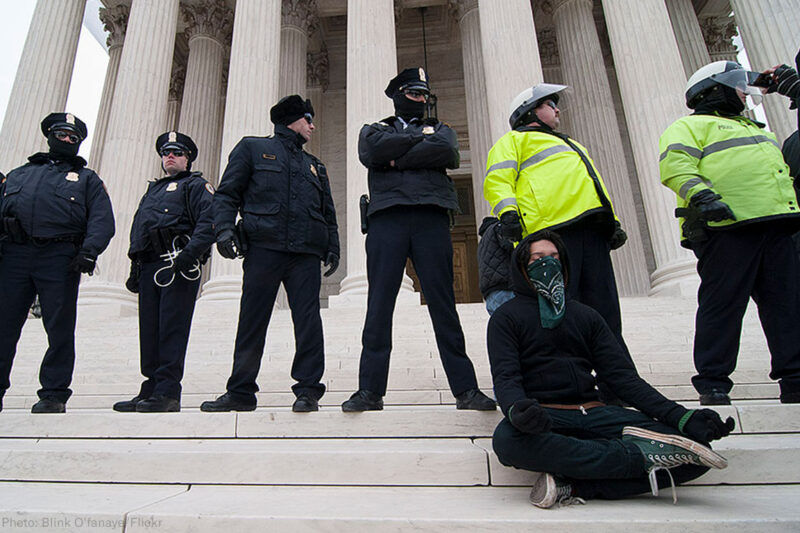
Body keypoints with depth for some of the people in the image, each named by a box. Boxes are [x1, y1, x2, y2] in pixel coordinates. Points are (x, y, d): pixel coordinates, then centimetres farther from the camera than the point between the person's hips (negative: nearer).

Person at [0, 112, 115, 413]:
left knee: (60, 329, -4)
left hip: (59, 258, -2)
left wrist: (89, 252, -13)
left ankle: (54, 394, 2)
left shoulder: (87, 179, 19)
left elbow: (102, 220, 4)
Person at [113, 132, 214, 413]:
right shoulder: (152, 190, 31)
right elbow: (137, 230, 29)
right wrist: (135, 267, 19)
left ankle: (168, 392, -10)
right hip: (149, 267, 8)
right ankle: (151, 390, 12)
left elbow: (208, 221, -9)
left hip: (177, 265, -7)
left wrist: (191, 252, -23)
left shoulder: (196, 185, 8)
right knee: (149, 330, 6)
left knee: (171, 328, -11)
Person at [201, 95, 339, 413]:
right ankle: (241, 392, 8)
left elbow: (328, 213, 24)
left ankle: (308, 389, -1)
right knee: (252, 321, -1)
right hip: (263, 247, -3)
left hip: (306, 254, 3)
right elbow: (227, 193, 8)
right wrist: (224, 229, -8)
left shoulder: (315, 166, 28)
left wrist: (332, 248, 10)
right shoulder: (253, 148, 17)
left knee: (308, 321, -6)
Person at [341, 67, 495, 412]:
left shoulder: (440, 129, 26)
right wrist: (420, 138, 6)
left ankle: (465, 389, 0)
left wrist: (398, 159, -2)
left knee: (443, 304, -3)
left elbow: (448, 154, 1)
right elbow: (372, 152, -2)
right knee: (379, 305, -4)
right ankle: (370, 390, 0)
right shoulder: (375, 130, 24)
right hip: (387, 218, 0)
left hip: (431, 218, 1)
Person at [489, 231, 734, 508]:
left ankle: (574, 487, -27)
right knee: (506, 439, -39)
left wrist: (680, 417, -5)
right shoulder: (506, 317, 8)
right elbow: (505, 378, -5)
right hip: (544, 415, -3)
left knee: (694, 445, -17)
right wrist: (517, 410, -30)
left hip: (593, 412, 4)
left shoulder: (586, 316, 20)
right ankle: (639, 454, -28)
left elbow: (622, 376, 11)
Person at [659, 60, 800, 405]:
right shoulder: (690, 126, 6)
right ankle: (712, 385, -1)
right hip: (726, 227, -8)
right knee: (722, 306, -8)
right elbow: (674, 164, -13)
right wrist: (700, 194, -29)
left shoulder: (752, 129, 35)